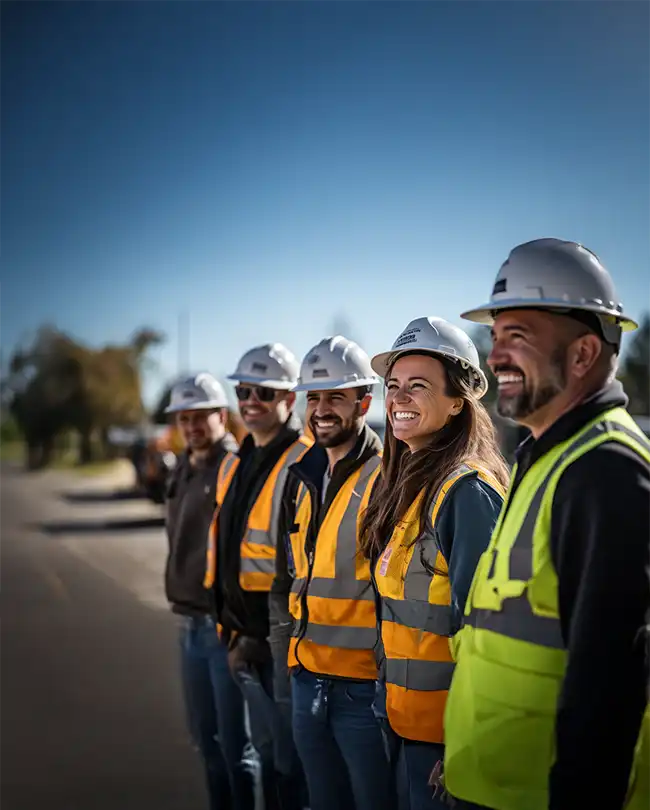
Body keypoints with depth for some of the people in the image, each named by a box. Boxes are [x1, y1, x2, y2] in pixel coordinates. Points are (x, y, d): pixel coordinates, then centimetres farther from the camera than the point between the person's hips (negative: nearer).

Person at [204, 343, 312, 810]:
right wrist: (234, 630, 18)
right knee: (267, 750, 18)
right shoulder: (235, 465, 13)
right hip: (247, 634, 8)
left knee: (291, 755, 0)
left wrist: (272, 635, -18)